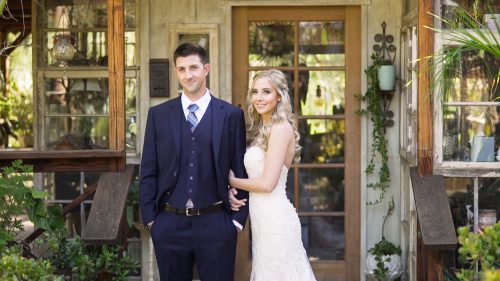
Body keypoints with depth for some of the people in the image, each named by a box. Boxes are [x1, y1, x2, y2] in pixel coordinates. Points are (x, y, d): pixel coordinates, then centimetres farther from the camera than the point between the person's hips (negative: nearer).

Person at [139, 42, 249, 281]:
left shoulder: (231, 115, 0)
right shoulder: (158, 115, 5)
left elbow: (240, 171, 2)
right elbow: (148, 172, 6)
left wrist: (238, 218, -1)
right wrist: (149, 218, 1)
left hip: (215, 225, -1)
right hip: (170, 224, 2)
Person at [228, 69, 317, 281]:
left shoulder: (281, 128, -14)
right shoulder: (260, 129, 13)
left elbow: (267, 183, -19)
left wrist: (232, 181, -4)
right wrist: (232, 191, -4)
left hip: (274, 217, -9)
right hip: (262, 217, 9)